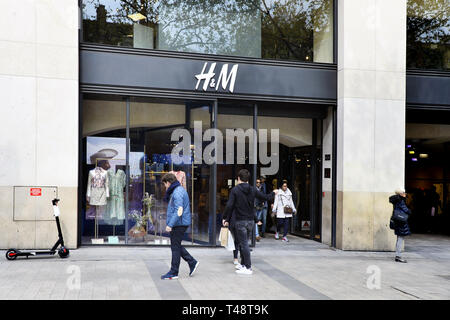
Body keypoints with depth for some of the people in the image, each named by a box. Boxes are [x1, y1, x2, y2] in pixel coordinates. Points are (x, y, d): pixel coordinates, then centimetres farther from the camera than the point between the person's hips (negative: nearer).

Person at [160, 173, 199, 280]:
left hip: (179, 224, -10)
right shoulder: (178, 190, 17)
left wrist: (170, 224, -27)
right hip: (178, 224, 10)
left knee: (175, 247, -2)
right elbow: (167, 200, 27)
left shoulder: (177, 192, -17)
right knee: (176, 246, 17)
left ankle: (173, 273, 6)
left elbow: (179, 211, -25)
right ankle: (192, 263, 20)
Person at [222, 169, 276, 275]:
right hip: (251, 221, 5)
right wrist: (273, 193, 33)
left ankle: (248, 268, -3)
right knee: (243, 243, 19)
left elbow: (229, 206, -15)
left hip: (240, 221, -5)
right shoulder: (253, 190, 4)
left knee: (244, 244, -3)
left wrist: (226, 219, -5)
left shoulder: (235, 190, -9)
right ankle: (243, 264, 27)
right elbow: (265, 197, 13)